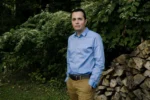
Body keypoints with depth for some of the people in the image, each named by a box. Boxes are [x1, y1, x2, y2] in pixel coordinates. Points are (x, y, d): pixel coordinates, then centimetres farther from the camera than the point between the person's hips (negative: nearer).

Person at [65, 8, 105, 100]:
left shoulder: (95, 37, -9)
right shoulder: (70, 39, 11)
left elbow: (99, 63, -12)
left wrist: (92, 83, -15)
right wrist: (68, 78, 15)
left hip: (85, 81, -6)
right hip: (70, 81, 6)